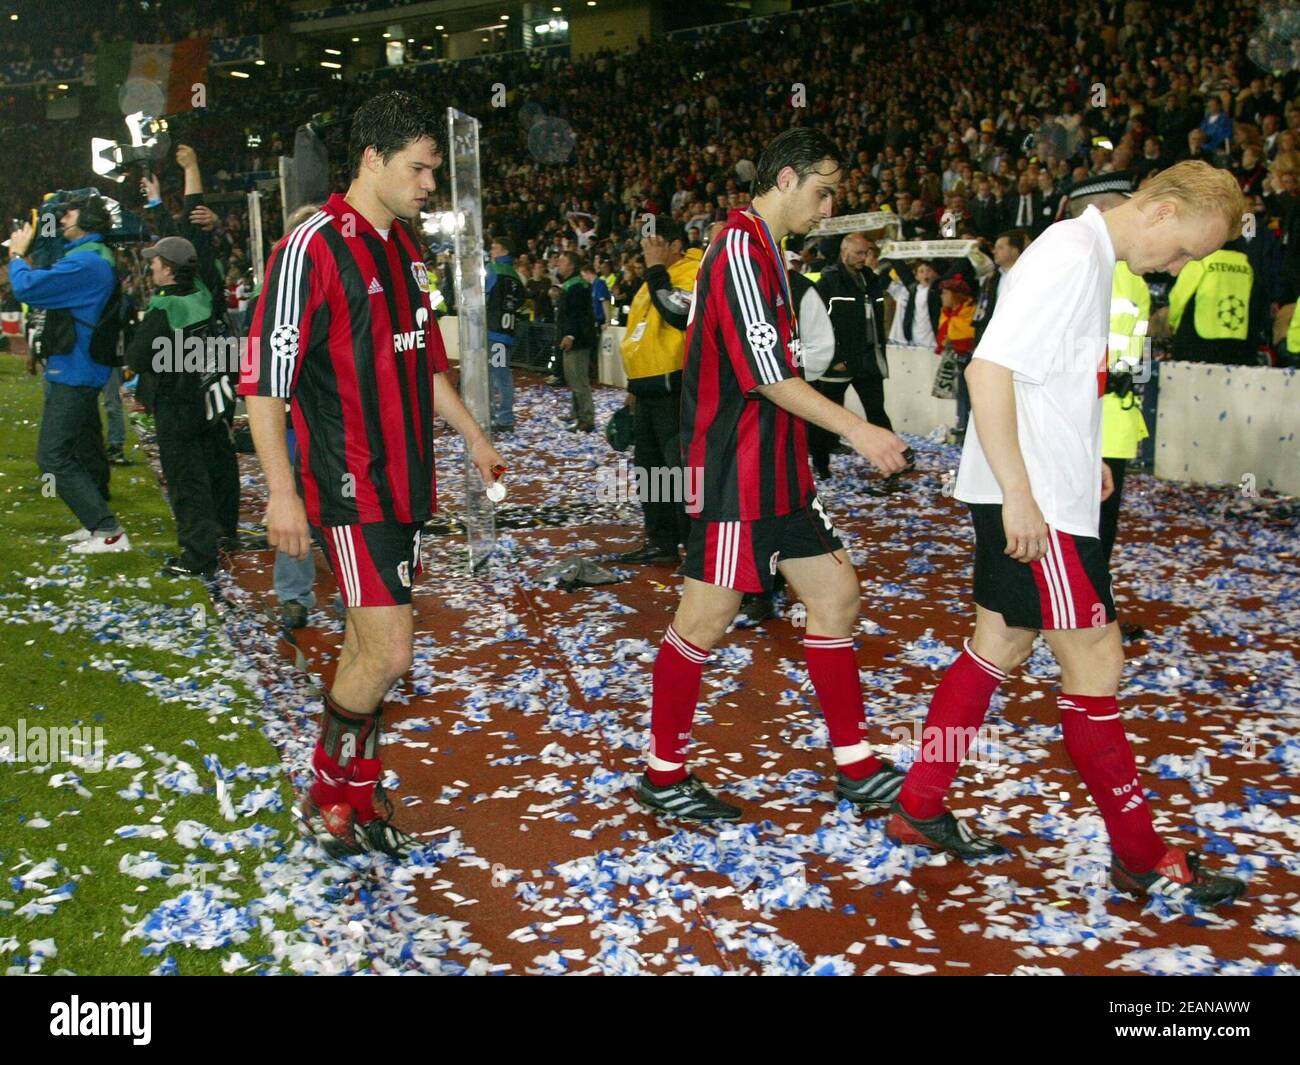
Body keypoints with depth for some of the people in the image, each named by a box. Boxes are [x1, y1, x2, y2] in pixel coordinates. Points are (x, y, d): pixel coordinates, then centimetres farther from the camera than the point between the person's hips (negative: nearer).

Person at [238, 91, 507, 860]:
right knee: (389, 654, -9)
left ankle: (359, 798, 25)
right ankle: (325, 795, 13)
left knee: (368, 649, 13)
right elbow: (265, 378, -14)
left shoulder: (406, 247, 13)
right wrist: (283, 491, -19)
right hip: (351, 490, -8)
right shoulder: (312, 248, -12)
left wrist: (473, 437, 25)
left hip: (406, 480, 8)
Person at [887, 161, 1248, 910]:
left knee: (1001, 643, 14)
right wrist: (1018, 495, -25)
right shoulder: (1071, 256, -16)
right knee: (1096, 662, -2)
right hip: (1034, 500, -10)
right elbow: (988, 369, -24)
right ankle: (1142, 857, 11)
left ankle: (920, 809, 24)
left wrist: (1086, 454, 15)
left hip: (1042, 493, 10)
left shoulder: (1092, 257, 14)